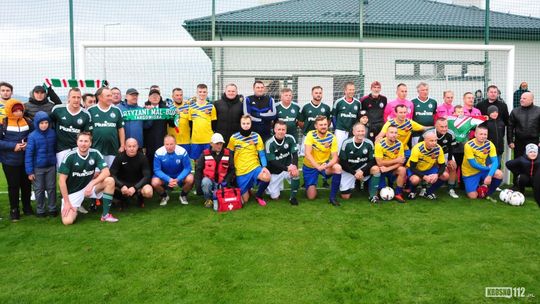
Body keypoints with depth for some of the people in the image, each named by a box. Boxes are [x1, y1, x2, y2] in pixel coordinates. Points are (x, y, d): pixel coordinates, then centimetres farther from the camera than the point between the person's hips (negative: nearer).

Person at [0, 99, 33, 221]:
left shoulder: (27, 121, 1)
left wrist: (28, 143, -11)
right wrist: (13, 146, -20)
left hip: (26, 160, 3)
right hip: (10, 161, -3)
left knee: (26, 184, 13)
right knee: (13, 185, 6)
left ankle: (27, 207, 28)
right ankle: (14, 210, 19)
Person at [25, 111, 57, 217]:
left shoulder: (52, 133, -4)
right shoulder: (32, 136, -12)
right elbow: (28, 154, -10)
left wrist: (56, 162, 8)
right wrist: (29, 171, -10)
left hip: (51, 166, 2)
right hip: (38, 168, -2)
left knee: (51, 188, 12)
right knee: (39, 190, 11)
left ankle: (52, 208, 26)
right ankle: (40, 210, 25)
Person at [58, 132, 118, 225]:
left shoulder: (95, 154, -10)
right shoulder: (70, 156, -17)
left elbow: (106, 172, -15)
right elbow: (62, 180, -14)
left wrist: (92, 184, -29)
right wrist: (67, 202, -15)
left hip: (88, 186, 3)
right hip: (73, 191, -2)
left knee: (110, 181, -24)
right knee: (67, 221, -19)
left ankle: (105, 214, -11)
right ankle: (74, 208, 19)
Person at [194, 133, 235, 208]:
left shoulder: (228, 154, 1)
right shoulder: (205, 154, -2)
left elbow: (231, 170, 5)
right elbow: (198, 169, 2)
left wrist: (227, 181, -10)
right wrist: (198, 184, -8)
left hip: (222, 182, 1)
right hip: (209, 180, -1)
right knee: (205, 182, -36)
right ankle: (208, 199, -8)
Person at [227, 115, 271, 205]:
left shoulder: (256, 136, -3)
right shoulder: (234, 138, -4)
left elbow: (261, 154, 0)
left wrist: (264, 166, -16)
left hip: (254, 167, 0)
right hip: (240, 171, 0)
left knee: (267, 177, -32)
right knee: (245, 200, 2)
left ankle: (258, 196, -2)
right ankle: (248, 188, 39)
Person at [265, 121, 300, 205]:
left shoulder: (290, 138, -12)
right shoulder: (269, 143, -20)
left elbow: (295, 154, -13)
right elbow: (272, 162, -21)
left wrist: (294, 166, -34)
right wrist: (287, 168, -33)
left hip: (288, 167, 2)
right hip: (275, 172, -1)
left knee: (296, 173, -33)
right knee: (275, 197, -3)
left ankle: (293, 197, -12)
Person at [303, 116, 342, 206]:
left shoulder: (332, 137, -13)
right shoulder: (311, 135, -17)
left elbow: (335, 157, -17)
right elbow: (307, 154, -25)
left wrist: (326, 166, -37)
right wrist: (317, 167, -38)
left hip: (324, 164, 2)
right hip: (310, 166, -1)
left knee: (338, 168, -31)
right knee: (311, 196, -8)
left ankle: (332, 197, -16)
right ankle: (309, 185, 31)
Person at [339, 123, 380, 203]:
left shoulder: (369, 143, -11)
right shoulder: (347, 143, -15)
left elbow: (372, 161, -9)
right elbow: (342, 162, -11)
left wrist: (362, 171, -23)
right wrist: (354, 173, -18)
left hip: (363, 168, 1)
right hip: (349, 171, -1)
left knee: (376, 169, -30)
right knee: (345, 196, -7)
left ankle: (373, 195, -14)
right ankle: (354, 182, 27)